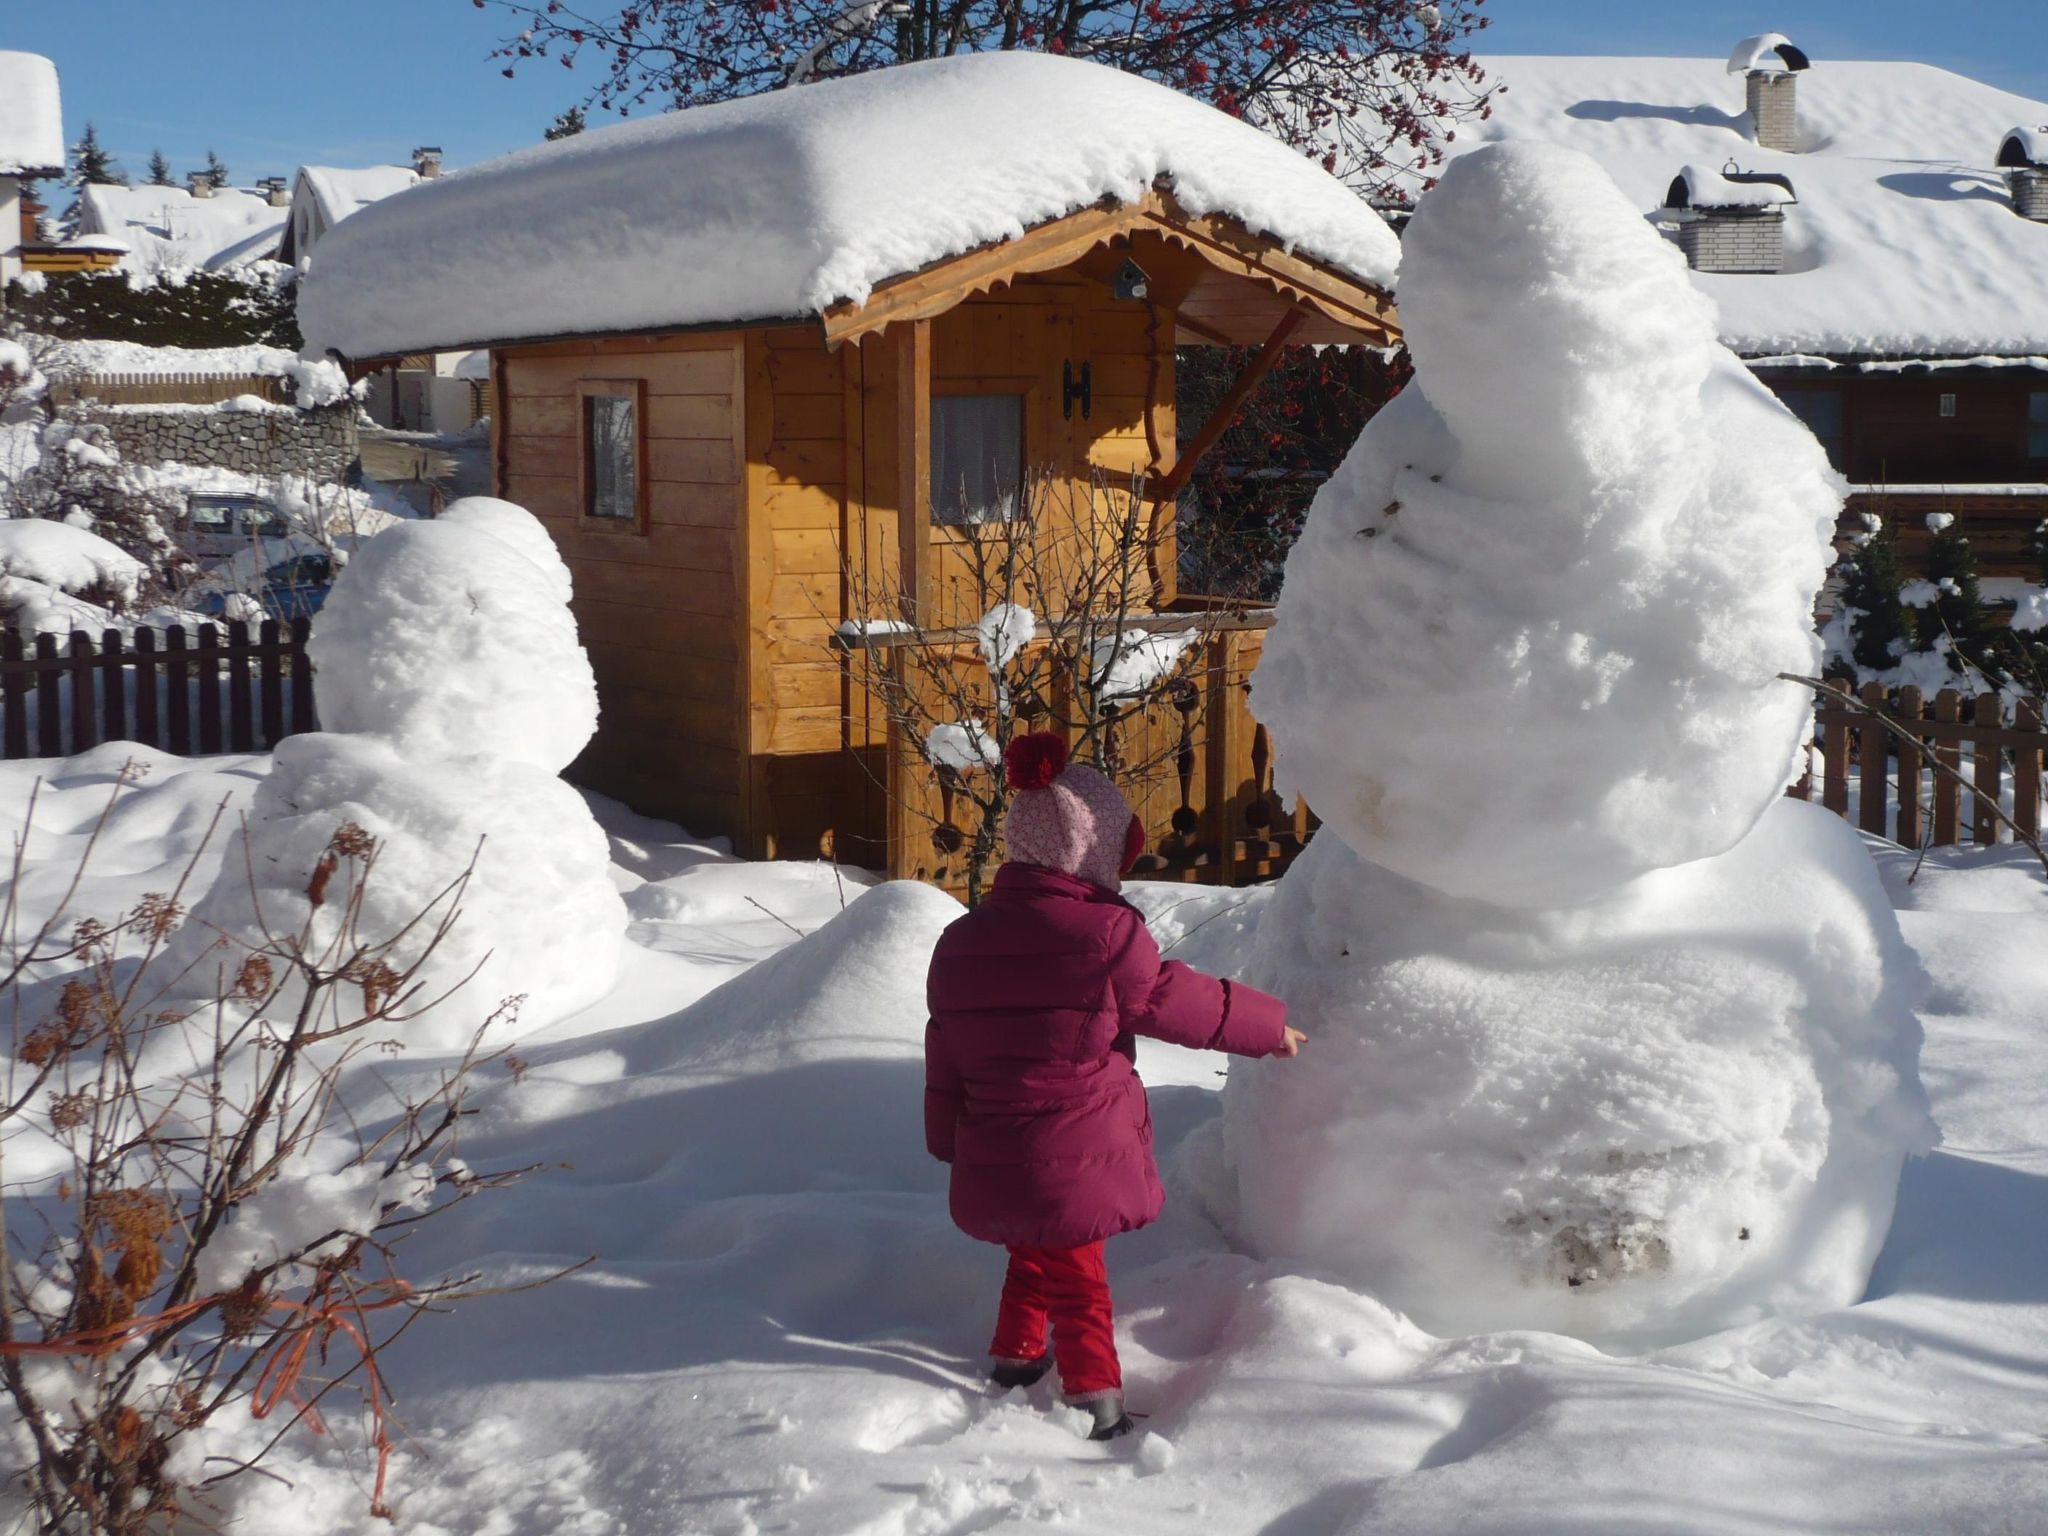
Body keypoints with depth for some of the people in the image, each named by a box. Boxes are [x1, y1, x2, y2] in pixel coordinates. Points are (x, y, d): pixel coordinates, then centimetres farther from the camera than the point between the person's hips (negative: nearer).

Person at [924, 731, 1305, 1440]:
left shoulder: (961, 940, 3)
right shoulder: (1105, 934, -17)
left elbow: (944, 1055, 10)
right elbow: (1178, 1001, -6)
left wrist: (948, 1140, 22)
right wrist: (1268, 1024, 9)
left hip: (992, 1161, 6)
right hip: (1078, 1159, -6)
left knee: (1033, 1257, 26)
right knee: (1076, 1278, 7)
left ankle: (1017, 1356, 41)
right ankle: (1098, 1405, 13)